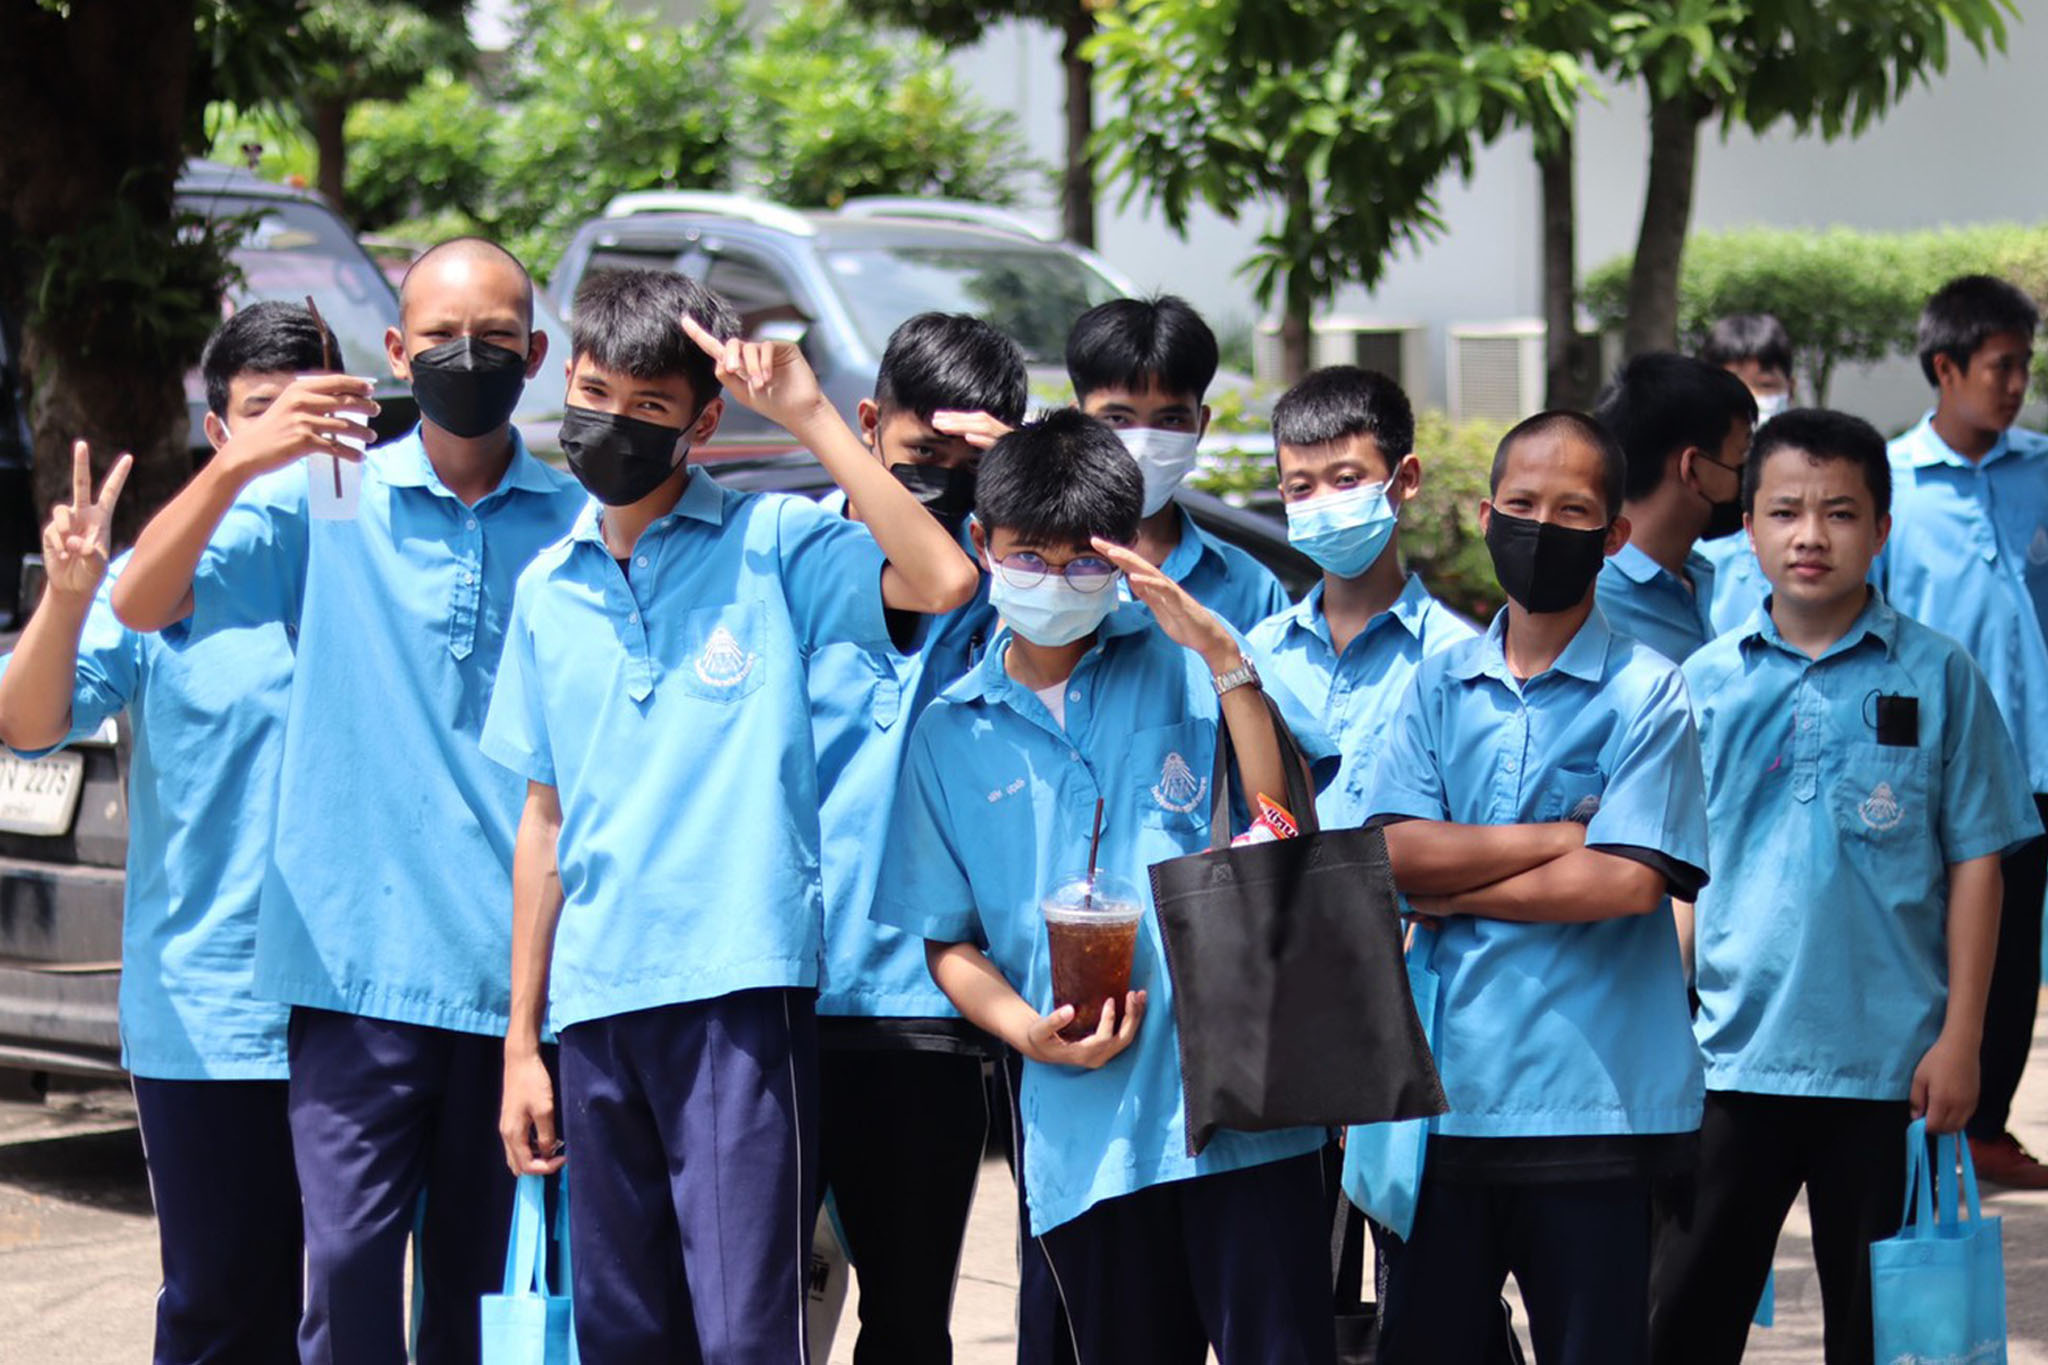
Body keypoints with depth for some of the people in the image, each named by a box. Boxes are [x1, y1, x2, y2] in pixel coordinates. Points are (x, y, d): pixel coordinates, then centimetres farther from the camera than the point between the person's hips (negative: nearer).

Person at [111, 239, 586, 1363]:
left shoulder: (583, 526, 7)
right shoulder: (324, 503, 4)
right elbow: (143, 604, -7)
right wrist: (237, 464, -25)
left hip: (519, 969, 1)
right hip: (359, 955, -1)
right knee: (349, 1260, -10)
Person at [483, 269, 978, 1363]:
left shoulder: (769, 546, 1)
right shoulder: (548, 590, 15)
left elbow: (942, 581, -18)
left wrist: (809, 416, -16)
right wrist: (521, 1039, 16)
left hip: (737, 986, -5)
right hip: (596, 1001, 5)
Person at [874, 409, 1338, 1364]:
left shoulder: (1179, 662, 6)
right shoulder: (950, 733, 13)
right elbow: (948, 940, 15)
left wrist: (1221, 655, -10)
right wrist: (1029, 1031, -4)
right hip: (1085, 1129, 3)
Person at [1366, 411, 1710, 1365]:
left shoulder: (1647, 693, -2)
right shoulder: (1439, 684, 10)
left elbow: (1627, 881, -13)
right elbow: (1399, 852, -2)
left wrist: (1461, 896, -6)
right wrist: (1568, 834, -9)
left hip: (1589, 1098, -4)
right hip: (1446, 1085, 4)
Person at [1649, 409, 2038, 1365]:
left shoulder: (1936, 678, 0)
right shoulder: (1705, 684, 5)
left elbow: (1974, 860, 1)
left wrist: (1959, 1038, -3)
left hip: (1887, 1064, -1)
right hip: (1731, 1059, 2)